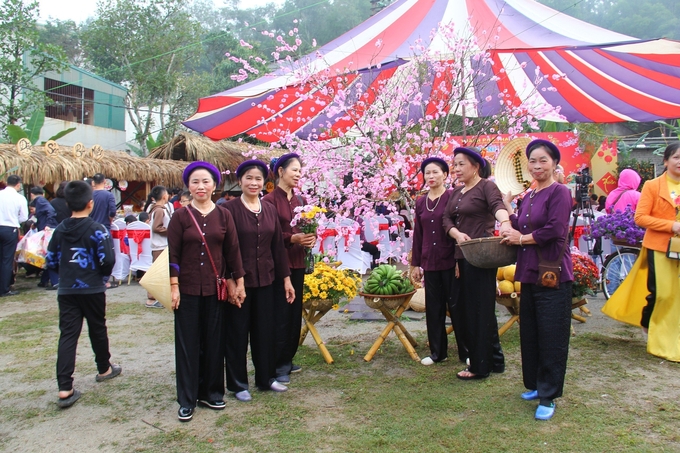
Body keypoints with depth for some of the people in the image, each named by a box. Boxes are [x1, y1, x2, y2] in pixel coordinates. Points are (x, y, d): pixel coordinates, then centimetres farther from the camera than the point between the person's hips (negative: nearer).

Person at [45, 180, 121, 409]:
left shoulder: (60, 230, 3)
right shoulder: (97, 230, -11)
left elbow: (51, 261, 6)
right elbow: (107, 261, -15)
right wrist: (104, 274, 6)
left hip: (66, 291, 3)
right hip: (92, 290, -3)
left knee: (67, 335, 0)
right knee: (97, 330, 15)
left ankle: (65, 389, -6)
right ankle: (104, 368, 35)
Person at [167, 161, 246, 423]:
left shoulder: (223, 215, 3)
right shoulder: (180, 216, -3)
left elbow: (232, 250, 5)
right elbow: (172, 254, -4)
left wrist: (238, 282, 4)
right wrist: (173, 286, -9)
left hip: (216, 288, 2)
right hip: (188, 289, -2)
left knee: (214, 341, 10)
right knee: (187, 343, 5)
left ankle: (211, 391, 26)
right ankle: (187, 400, 15)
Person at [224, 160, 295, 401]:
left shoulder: (270, 210, 7)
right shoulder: (229, 208, -8)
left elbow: (278, 246, 9)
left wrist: (286, 278, 8)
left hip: (265, 280, 5)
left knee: (265, 330, 13)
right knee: (237, 332, 7)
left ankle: (266, 377, 29)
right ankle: (237, 383, 21)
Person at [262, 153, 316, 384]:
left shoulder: (300, 200, 11)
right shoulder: (270, 200, -10)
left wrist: (310, 238, -7)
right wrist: (292, 239, -25)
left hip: (297, 262, 7)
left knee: (295, 312, 12)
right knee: (280, 315, -2)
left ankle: (288, 359, 26)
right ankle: (278, 366, 10)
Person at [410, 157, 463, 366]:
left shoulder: (452, 197, -4)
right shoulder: (420, 202, 10)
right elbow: (418, 234, 12)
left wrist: (460, 259, -11)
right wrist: (415, 263, 11)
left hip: (450, 260, -4)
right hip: (429, 262, 5)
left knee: (456, 305, 2)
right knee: (433, 307, 10)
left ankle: (466, 351, 14)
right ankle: (437, 352, 21)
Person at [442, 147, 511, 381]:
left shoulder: (486, 186, -6)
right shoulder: (456, 193, 16)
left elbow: (497, 205, -26)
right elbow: (446, 219, 5)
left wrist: (505, 222, -47)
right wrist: (458, 234, -16)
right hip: (461, 256, 8)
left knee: (479, 309, -2)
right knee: (462, 308, 12)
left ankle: (480, 366, 11)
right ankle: (494, 359, 26)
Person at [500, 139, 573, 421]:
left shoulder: (559, 192, -8)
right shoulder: (528, 197, 16)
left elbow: (555, 229, -19)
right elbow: (519, 229, 13)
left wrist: (522, 239, -8)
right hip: (529, 273, 8)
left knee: (551, 338, -2)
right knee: (529, 334, 14)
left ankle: (548, 397, 7)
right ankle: (536, 384, 29)